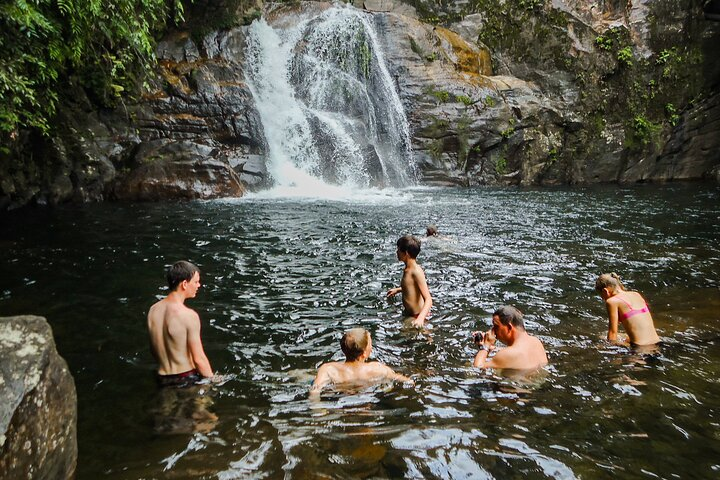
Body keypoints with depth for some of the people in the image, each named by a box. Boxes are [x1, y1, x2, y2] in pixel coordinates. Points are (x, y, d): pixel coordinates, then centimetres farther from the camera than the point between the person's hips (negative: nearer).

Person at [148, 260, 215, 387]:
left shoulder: (153, 310, 3)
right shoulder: (189, 315, -19)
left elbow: (155, 350, 14)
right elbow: (199, 359, -17)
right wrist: (213, 380, -3)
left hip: (162, 378, 7)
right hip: (187, 379, -7)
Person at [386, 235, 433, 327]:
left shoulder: (416, 271, -24)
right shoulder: (407, 269, 3)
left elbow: (428, 300, -30)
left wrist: (420, 318, -46)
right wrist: (398, 290, 38)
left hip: (416, 316, -9)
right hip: (407, 314, 9)